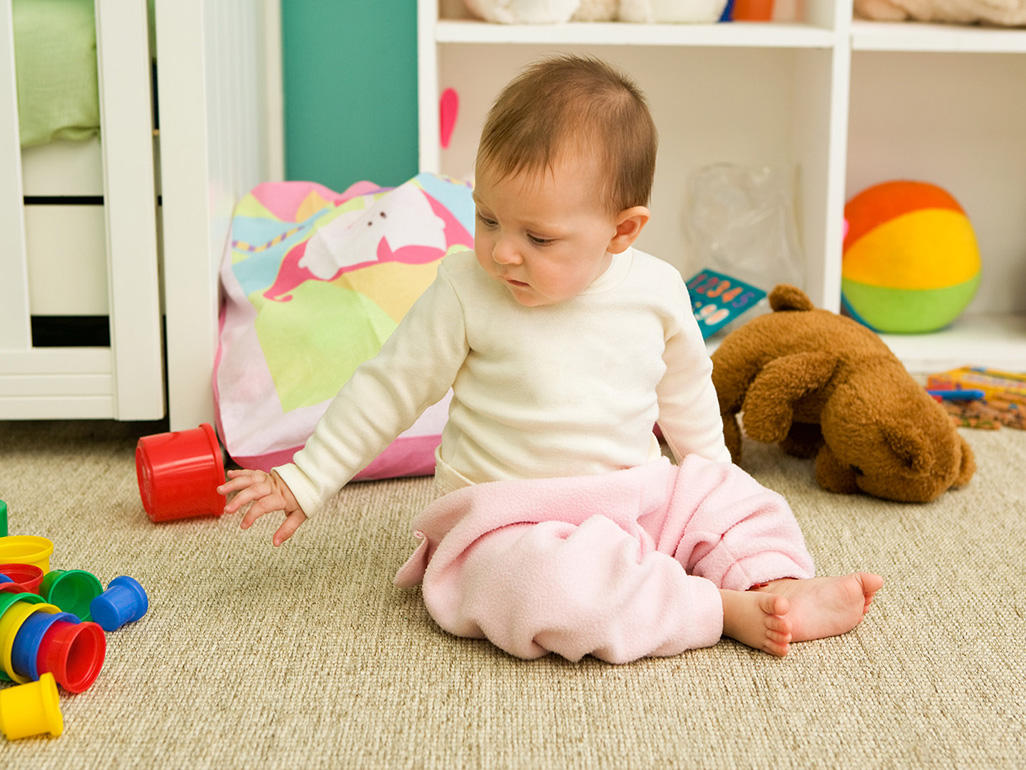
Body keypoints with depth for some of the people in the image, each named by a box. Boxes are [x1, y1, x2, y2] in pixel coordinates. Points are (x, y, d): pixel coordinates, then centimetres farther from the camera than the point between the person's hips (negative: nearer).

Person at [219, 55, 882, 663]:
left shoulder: (656, 290, -2)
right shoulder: (465, 291, -10)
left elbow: (685, 389, 18)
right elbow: (389, 389, 0)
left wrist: (712, 471, 26)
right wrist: (306, 481, 2)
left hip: (641, 497, 5)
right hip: (513, 522, -4)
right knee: (547, 586, -34)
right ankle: (722, 610, -23)